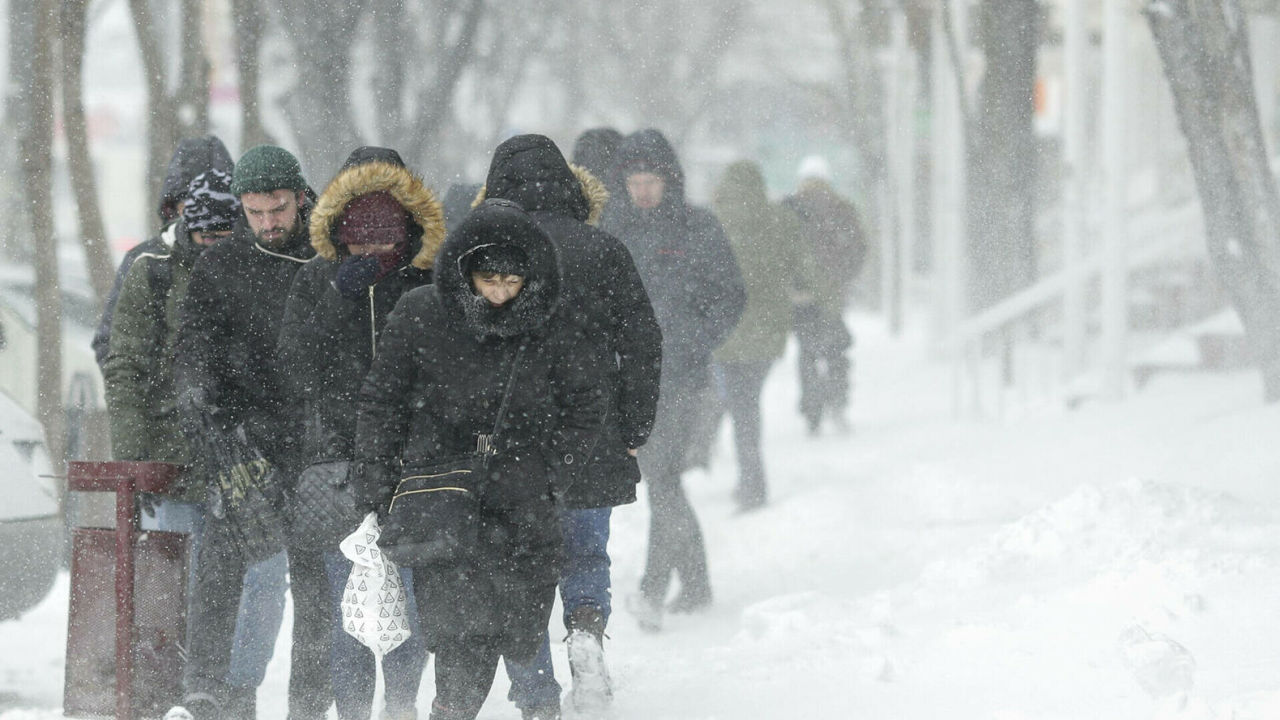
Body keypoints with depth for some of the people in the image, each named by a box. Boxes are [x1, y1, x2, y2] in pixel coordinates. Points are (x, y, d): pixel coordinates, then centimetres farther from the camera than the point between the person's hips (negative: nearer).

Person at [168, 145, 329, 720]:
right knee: (221, 558, -12)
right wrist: (195, 393, -17)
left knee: (313, 570, 0)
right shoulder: (218, 267, 9)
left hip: (313, 436, 0)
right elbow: (196, 341, 3)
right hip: (239, 432, 0)